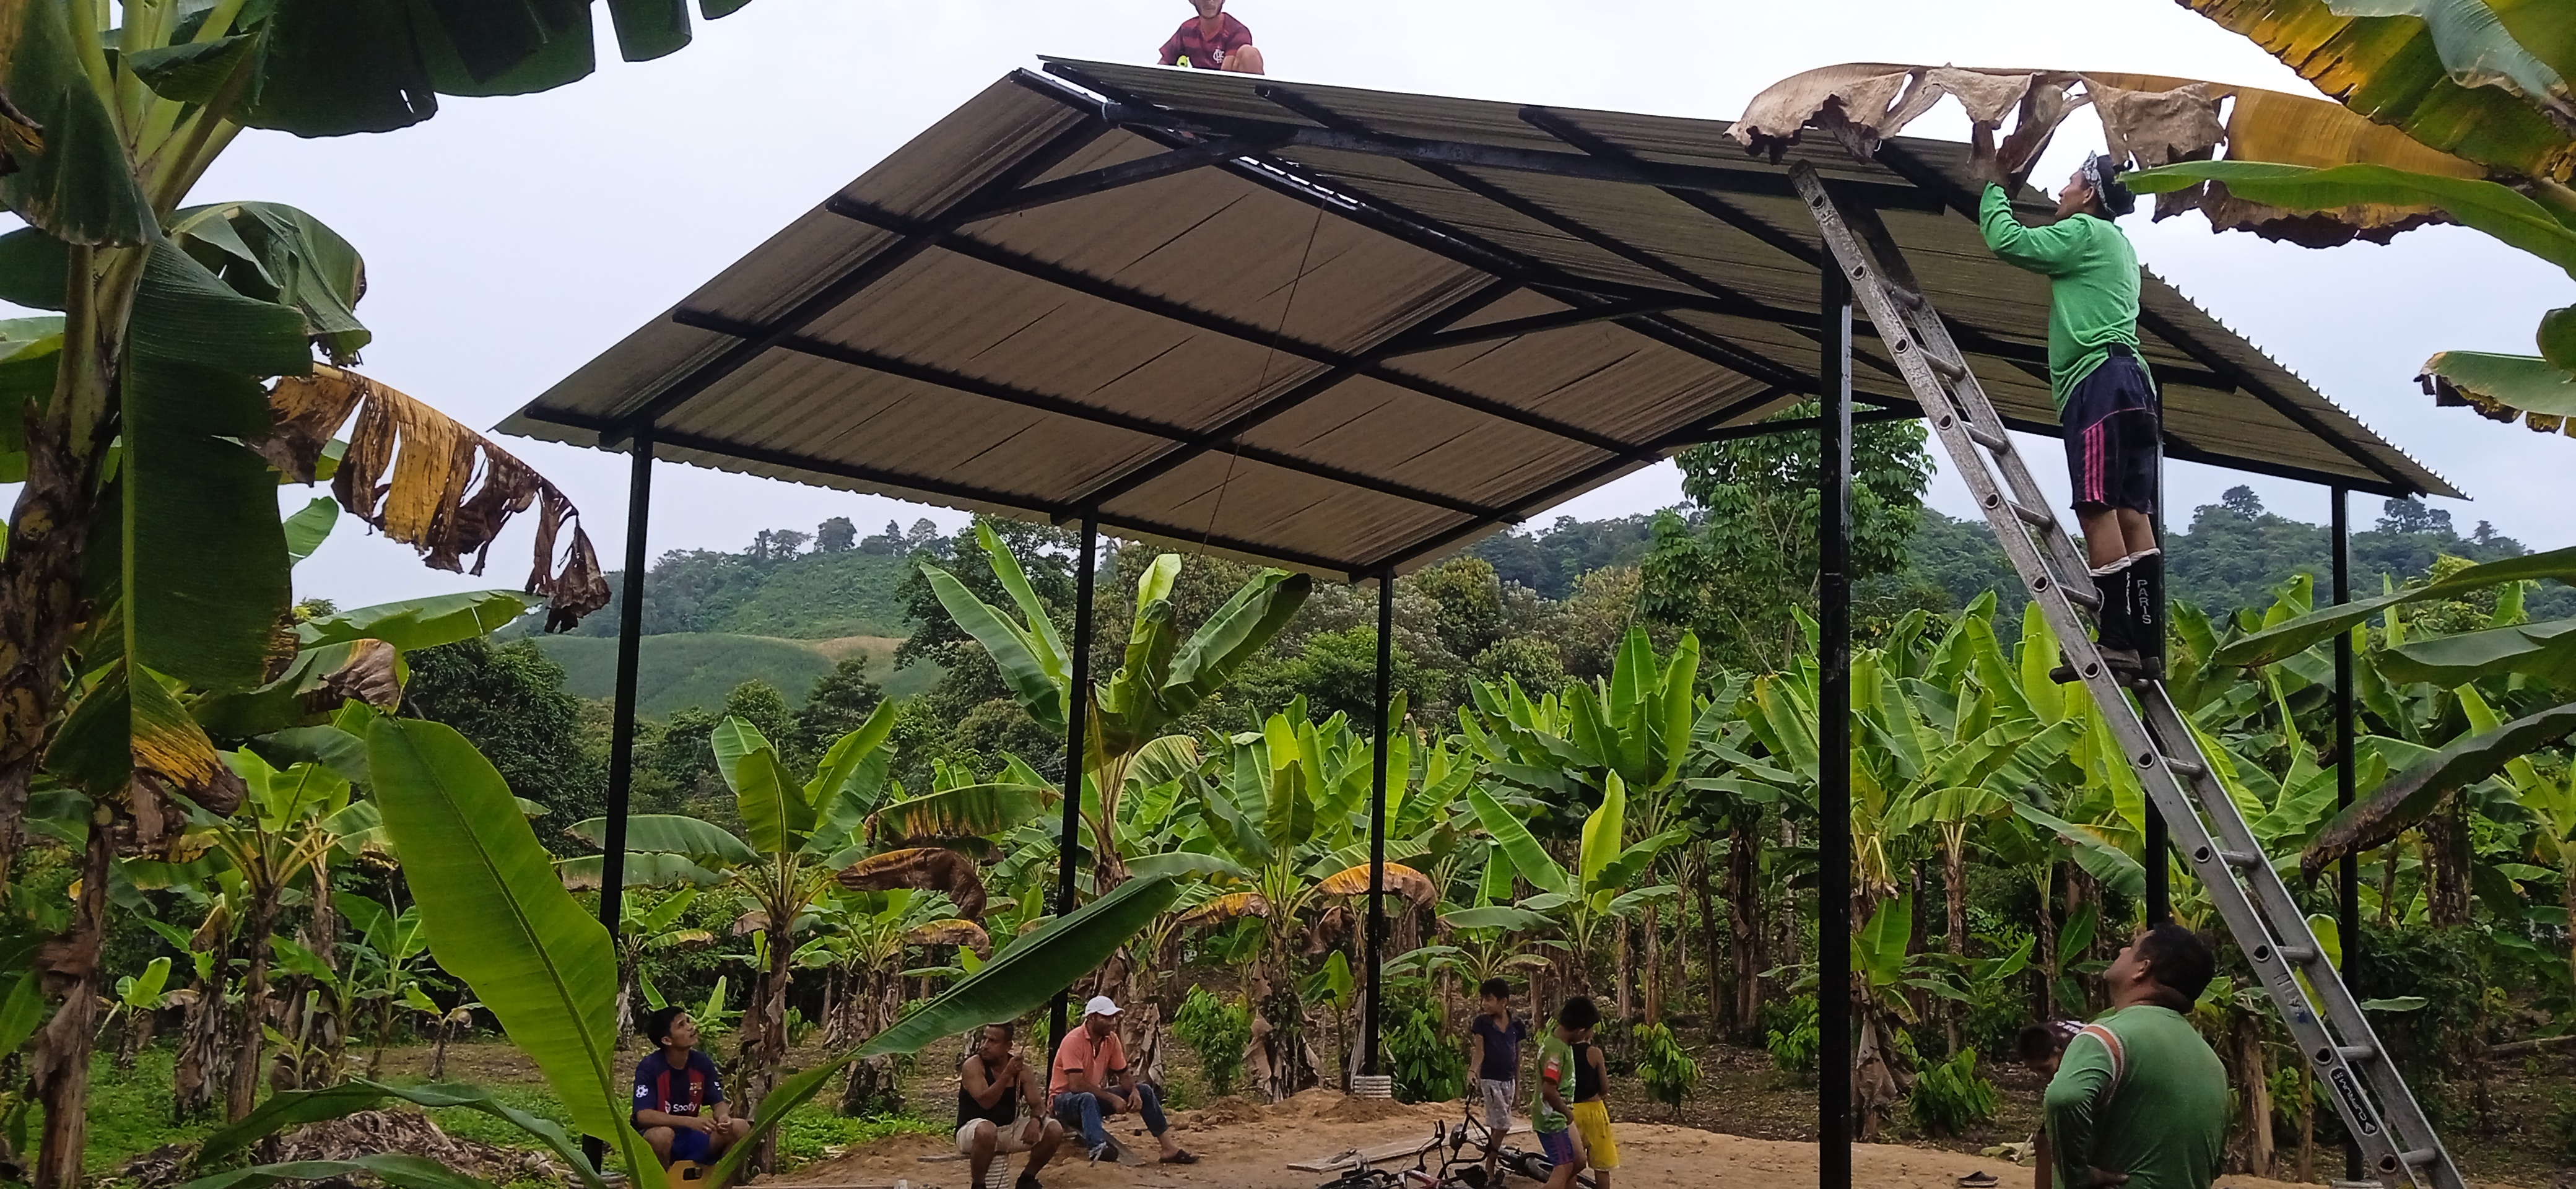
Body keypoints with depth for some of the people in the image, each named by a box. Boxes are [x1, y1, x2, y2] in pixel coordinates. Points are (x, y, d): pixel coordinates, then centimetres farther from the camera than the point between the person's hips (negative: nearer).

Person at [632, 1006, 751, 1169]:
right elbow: (644, 1116, -25)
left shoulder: (702, 1064, -1)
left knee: (741, 1128, -14)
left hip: (689, 1138, 5)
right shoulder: (649, 1067, -17)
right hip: (653, 1140, -5)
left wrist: (724, 1118, -24)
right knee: (663, 1134, -39)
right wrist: (691, 1122, -37)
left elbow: (719, 1104, 3)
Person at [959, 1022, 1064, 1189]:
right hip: (972, 1131, -5)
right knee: (987, 1130, -41)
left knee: (1054, 1129, -11)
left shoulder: (1022, 1070, -1)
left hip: (1009, 1130, 6)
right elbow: (985, 1102, -28)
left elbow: (1038, 1105, -1)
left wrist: (1035, 1120, -24)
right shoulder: (973, 1066, -16)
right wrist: (1007, 1074, -37)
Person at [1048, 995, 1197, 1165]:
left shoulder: (1111, 1039, -2)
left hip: (1095, 1096, 8)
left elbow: (1124, 1075, 6)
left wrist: (1135, 1092, -16)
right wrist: (1112, 1099, -29)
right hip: (1065, 1099, -8)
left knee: (1145, 1092, -3)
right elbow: (1076, 1085, -31)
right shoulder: (1074, 1041, -24)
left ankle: (1169, 1148, -8)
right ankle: (1098, 1149, -63)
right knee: (1088, 1098, -41)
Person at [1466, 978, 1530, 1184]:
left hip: (1508, 1080, 4)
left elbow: (1517, 1054, 11)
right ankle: (1491, 1176, -2)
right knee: (1503, 1125, -10)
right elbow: (1479, 1050, -9)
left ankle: (1491, 1168, 16)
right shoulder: (1482, 1022, -7)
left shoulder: (1516, 1024, 2)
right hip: (1490, 1079, -4)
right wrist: (1474, 1072, -27)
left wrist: (1518, 1083, 15)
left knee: (1497, 1126, 9)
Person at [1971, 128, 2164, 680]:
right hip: (2131, 384, 10)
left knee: (2097, 508, -16)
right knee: (2132, 514, 2)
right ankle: (2147, 647, -4)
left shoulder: (2084, 231, 2)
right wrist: (1997, 183, 40)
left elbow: (2006, 241, -6)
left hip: (2100, 381, -10)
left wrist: (1993, 185, 11)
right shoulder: (2116, 243, 31)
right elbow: (2033, 246, 42)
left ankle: (2118, 641, -23)